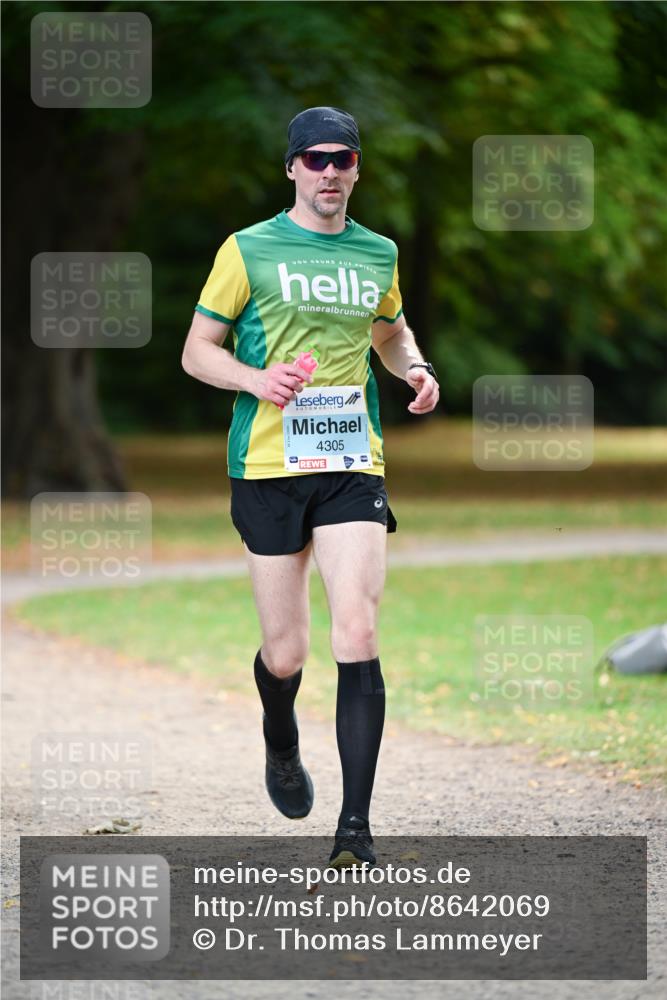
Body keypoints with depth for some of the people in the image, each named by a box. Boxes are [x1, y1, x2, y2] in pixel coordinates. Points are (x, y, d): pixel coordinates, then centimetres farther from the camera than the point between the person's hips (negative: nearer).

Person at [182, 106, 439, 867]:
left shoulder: (378, 255, 12)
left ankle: (355, 827, -14)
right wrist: (254, 378, -15)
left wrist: (415, 369, 9)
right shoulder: (249, 250, 1)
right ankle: (281, 746, 40)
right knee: (285, 652, 3)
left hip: (352, 465, 2)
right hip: (268, 465, -2)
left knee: (357, 635, -15)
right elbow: (197, 351, 4)